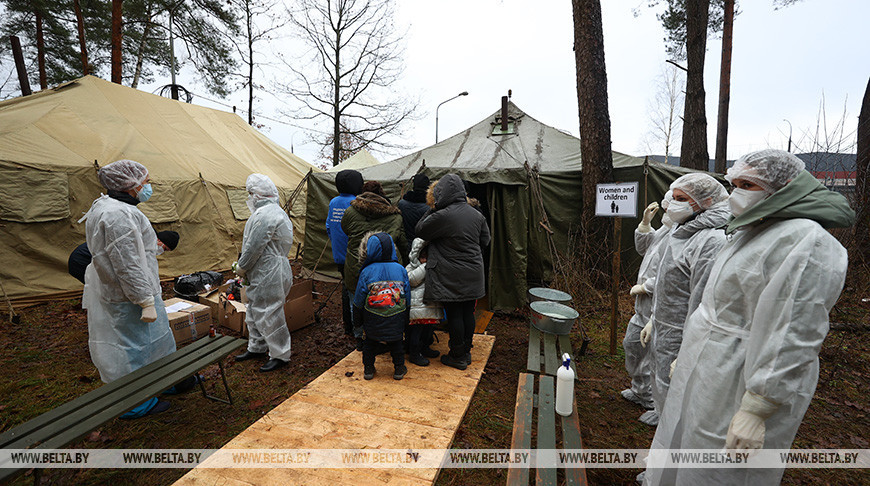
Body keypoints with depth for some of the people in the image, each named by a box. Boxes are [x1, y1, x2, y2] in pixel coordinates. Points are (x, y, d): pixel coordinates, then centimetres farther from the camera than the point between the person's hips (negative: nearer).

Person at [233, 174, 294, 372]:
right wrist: (244, 268, 19)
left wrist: (241, 268, -5)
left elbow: (254, 247, -20)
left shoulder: (266, 215, -21)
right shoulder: (274, 211, 15)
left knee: (269, 315, -1)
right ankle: (257, 348, 38)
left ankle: (280, 356, 12)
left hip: (270, 276, -11)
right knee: (255, 312, 22)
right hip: (263, 275, 11)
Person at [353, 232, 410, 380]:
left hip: (372, 323, -1)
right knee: (396, 344, 19)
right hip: (396, 322, 1)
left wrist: (357, 321, 10)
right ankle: (399, 369, 28)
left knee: (369, 342, 20)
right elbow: (407, 297, 2)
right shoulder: (401, 269, -5)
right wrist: (405, 321, 14)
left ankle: (368, 368, 29)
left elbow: (359, 301, -4)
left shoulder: (366, 272, -11)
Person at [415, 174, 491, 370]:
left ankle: (458, 357, 16)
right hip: (473, 275, 6)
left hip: (451, 277, -6)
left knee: (454, 315, 5)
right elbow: (485, 240, 15)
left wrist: (432, 210, 5)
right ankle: (466, 352, 28)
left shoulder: (442, 216, -17)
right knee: (468, 313, 15)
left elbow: (420, 231, -3)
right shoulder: (477, 214, 4)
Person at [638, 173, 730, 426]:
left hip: (679, 334, -10)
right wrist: (653, 320, 19)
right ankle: (661, 413, 52)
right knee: (658, 379, 27)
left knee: (671, 389, 2)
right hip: (662, 327, 10)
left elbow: (702, 303, -25)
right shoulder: (681, 231, 10)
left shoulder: (712, 240, -23)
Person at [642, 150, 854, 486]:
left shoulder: (804, 241, -19)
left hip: (740, 388, -9)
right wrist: (687, 356, 21)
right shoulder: (749, 232, 11)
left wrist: (756, 410, -24)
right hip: (706, 374, 9)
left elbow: (792, 338, -24)